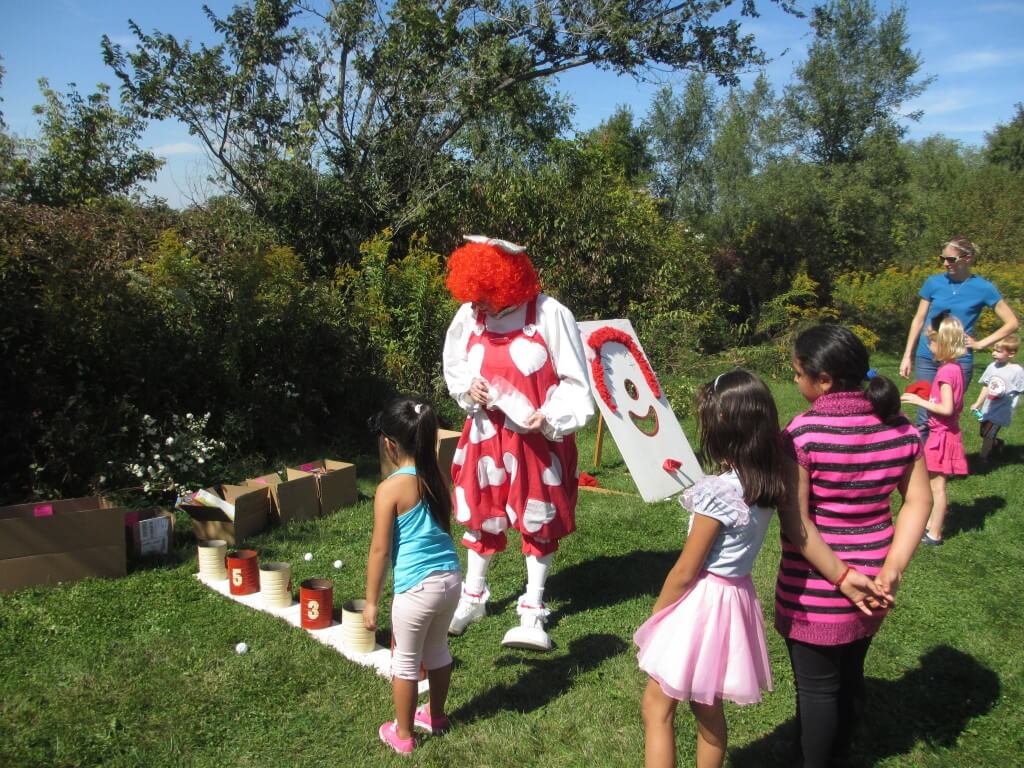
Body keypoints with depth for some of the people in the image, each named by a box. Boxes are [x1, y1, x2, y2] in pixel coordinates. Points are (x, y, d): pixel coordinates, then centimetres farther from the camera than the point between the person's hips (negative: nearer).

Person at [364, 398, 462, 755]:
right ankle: (435, 716, 45)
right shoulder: (438, 478, 3)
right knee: (438, 650, 26)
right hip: (451, 578, 7)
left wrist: (371, 601, -2)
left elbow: (380, 550, -12)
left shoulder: (390, 489, -16)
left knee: (405, 661, 14)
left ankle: (402, 734, 31)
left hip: (418, 587, -6)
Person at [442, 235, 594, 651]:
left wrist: (550, 417, -24)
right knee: (480, 515, 15)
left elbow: (574, 381, -10)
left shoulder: (550, 315, -16)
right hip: (487, 434, 4)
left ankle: (532, 611, 23)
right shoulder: (468, 315, -4)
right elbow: (453, 368, 10)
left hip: (539, 438, -3)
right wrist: (469, 387, -10)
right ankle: (473, 598, 36)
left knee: (538, 520, 8)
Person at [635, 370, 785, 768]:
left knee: (657, 708, 7)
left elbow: (685, 571, -16)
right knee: (708, 709, 23)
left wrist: (653, 619, -5)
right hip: (736, 598, 8)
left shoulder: (718, 491, -25)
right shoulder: (768, 485, -2)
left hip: (702, 601, -8)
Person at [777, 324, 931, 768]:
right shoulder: (899, 426, -4)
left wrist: (842, 578, -17)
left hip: (817, 590, -6)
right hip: (871, 583, 6)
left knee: (816, 685, 11)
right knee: (850, 672, 24)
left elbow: (795, 521, -23)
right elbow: (919, 502, 0)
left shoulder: (804, 432, -22)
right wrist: (892, 569, -4)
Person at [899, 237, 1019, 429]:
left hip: (959, 361, -1)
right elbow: (919, 320, 9)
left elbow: (1012, 323, 4)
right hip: (927, 358, 1)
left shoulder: (983, 288, -2)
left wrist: (980, 344, -3)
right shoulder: (933, 283, 2)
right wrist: (907, 356, 7)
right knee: (925, 419, 0)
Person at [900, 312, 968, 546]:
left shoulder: (946, 371, -22)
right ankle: (932, 524, 29)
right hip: (945, 432, 9)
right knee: (934, 483, 18)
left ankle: (934, 534, 10)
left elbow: (947, 409, -25)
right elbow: (957, 405, 13)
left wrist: (920, 401, -16)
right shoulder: (956, 368, 7)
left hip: (942, 435, -9)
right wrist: (930, 397, 10)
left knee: (937, 485, 1)